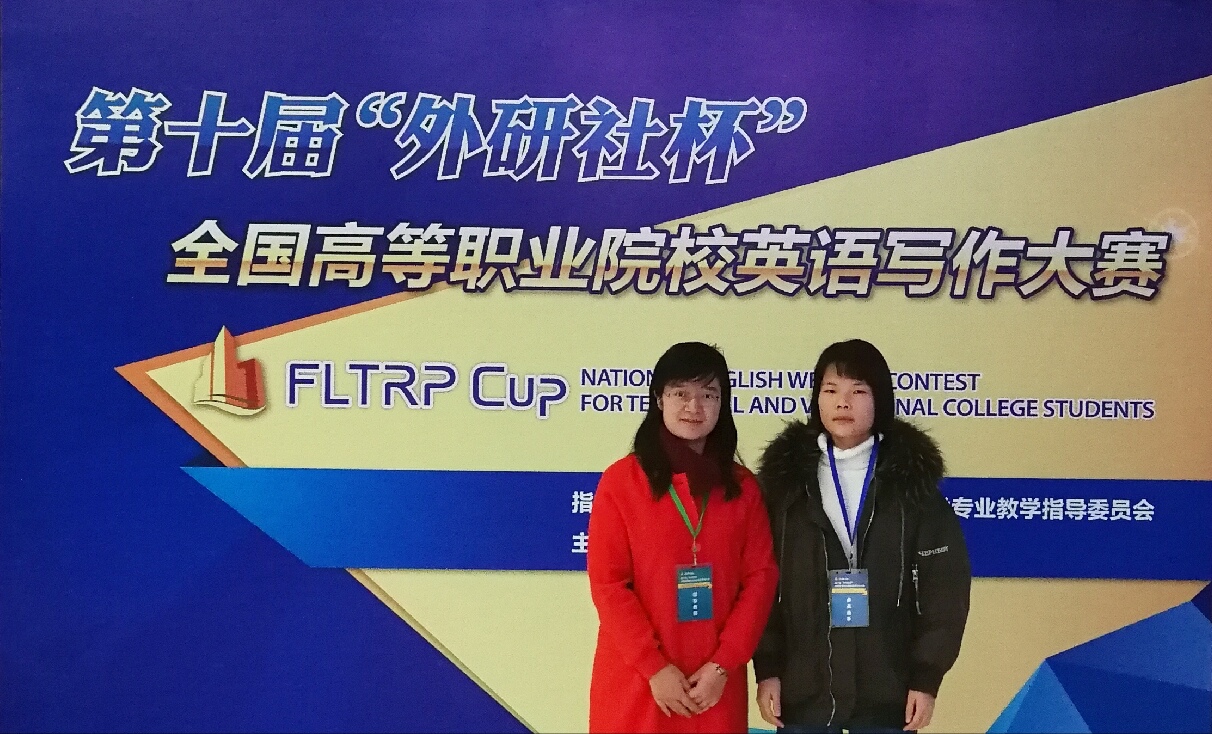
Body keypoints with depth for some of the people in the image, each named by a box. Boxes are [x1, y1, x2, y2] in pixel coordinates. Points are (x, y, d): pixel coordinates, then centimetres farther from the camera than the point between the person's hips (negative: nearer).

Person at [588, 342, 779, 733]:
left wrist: (723, 665, -9)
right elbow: (607, 584, -6)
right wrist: (655, 668, -12)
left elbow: (760, 578, 1)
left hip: (716, 687, 2)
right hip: (635, 685, -2)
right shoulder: (620, 480, -2)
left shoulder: (743, 487, 6)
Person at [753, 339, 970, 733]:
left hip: (888, 691, -1)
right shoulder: (786, 476, 1)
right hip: (802, 689, 1)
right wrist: (767, 668, -4)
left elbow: (944, 586, -2)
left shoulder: (912, 479, -2)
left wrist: (927, 676, -6)